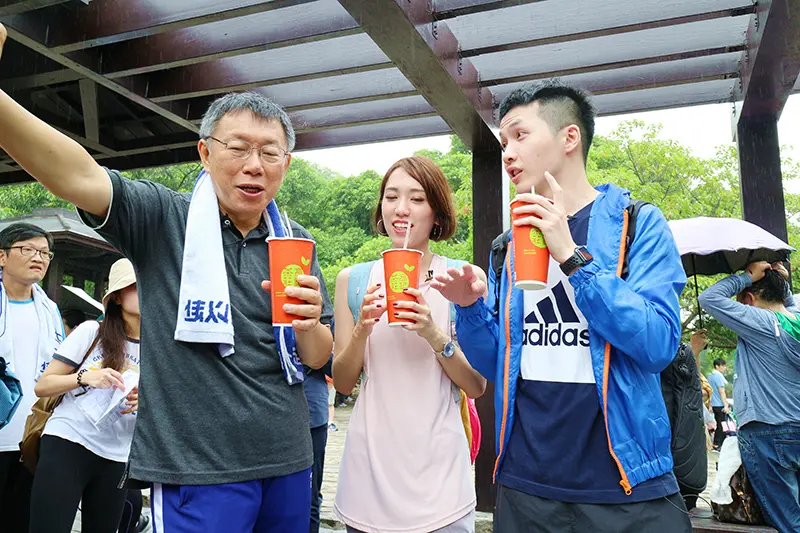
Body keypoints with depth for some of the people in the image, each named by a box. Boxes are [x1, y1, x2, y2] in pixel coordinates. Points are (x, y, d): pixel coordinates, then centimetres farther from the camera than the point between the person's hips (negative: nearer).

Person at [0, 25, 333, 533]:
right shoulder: (161, 218, -6)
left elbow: (317, 358, 5)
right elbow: (77, 175, -26)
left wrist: (310, 323, -17)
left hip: (287, 458, 5)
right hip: (197, 468, -4)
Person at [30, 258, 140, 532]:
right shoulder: (91, 331, -3)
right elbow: (42, 386, -3)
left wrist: (144, 404, -13)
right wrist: (85, 376, -20)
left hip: (116, 459, 3)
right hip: (66, 444, -3)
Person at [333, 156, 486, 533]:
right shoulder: (353, 279, 0)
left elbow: (477, 387, -4)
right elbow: (342, 383, 3)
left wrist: (435, 335, -20)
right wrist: (362, 329, -16)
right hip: (369, 467, 2)